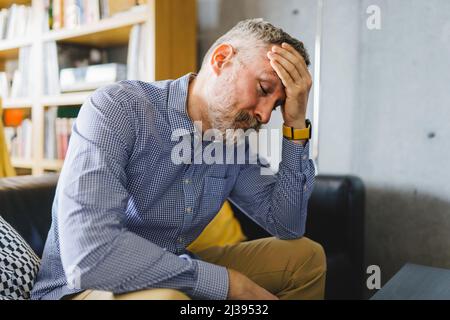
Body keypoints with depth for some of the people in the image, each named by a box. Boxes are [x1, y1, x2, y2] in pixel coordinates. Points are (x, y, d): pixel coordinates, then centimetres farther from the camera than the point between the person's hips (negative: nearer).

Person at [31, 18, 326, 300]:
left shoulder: (234, 140, -3)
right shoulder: (117, 108, -23)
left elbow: (288, 227, 0)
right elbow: (89, 255, -35)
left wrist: (296, 124, -11)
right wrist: (231, 283, -27)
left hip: (174, 274, 6)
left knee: (306, 255, 6)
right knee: (167, 296, -38)